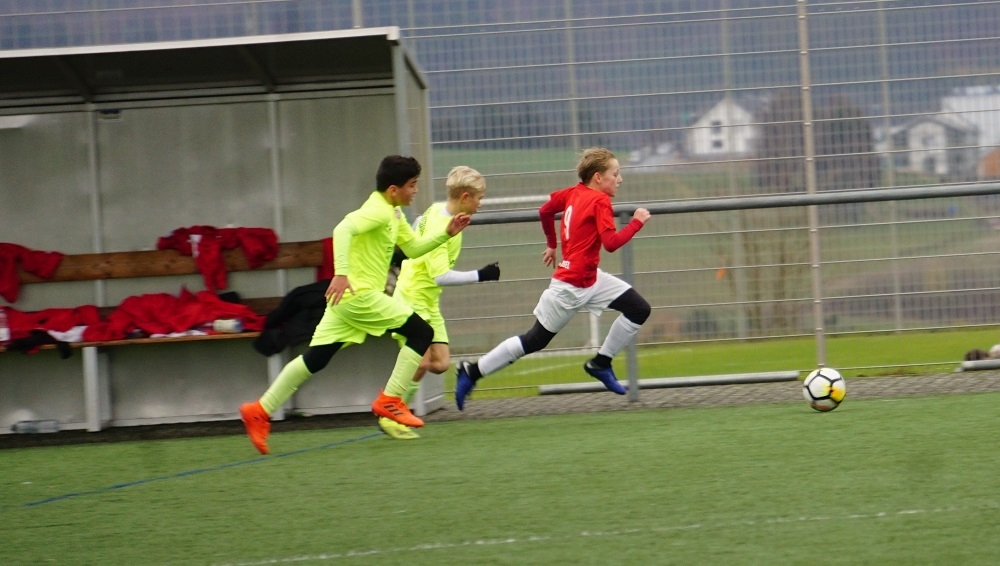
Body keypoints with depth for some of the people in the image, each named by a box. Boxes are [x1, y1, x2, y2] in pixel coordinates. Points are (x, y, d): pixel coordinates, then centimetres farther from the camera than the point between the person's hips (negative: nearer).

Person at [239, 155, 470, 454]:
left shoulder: (394, 214, 19)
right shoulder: (378, 210, -13)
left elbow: (413, 247, 26)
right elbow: (343, 229, -29)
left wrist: (447, 233, 14)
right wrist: (341, 273, -37)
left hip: (349, 295, 10)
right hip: (360, 294, -10)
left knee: (314, 359, 8)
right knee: (421, 332, -4)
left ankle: (260, 411, 6)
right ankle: (389, 401, -2)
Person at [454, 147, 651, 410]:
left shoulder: (574, 193, 6)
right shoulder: (600, 201, -18)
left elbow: (545, 210, 18)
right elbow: (611, 242, -27)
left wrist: (552, 244, 29)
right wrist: (636, 222, -16)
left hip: (591, 280, 9)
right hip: (570, 287, -9)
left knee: (639, 310, 2)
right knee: (534, 341, 0)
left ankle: (600, 363, 13)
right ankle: (472, 372, 10)